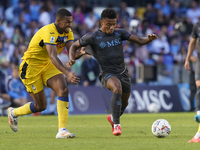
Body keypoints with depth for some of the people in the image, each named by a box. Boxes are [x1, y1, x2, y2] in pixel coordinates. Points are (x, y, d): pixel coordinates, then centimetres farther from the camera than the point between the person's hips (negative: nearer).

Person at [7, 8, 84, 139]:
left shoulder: (68, 33, -2)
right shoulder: (49, 32, -29)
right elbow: (53, 57, -39)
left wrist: (80, 52, -38)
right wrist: (67, 73, -51)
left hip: (47, 65, 7)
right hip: (31, 66, -7)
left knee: (63, 90, -19)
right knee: (41, 106, -1)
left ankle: (62, 130, -20)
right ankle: (13, 112, 28)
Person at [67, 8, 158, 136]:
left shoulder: (120, 33, 1)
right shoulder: (93, 37, -7)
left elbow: (139, 41, -2)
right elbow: (74, 46, 5)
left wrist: (149, 39, -23)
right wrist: (72, 59, -14)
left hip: (122, 72, 5)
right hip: (107, 73, -5)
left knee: (124, 103, 16)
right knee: (117, 87, -36)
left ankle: (113, 118, 52)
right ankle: (116, 124, -29)